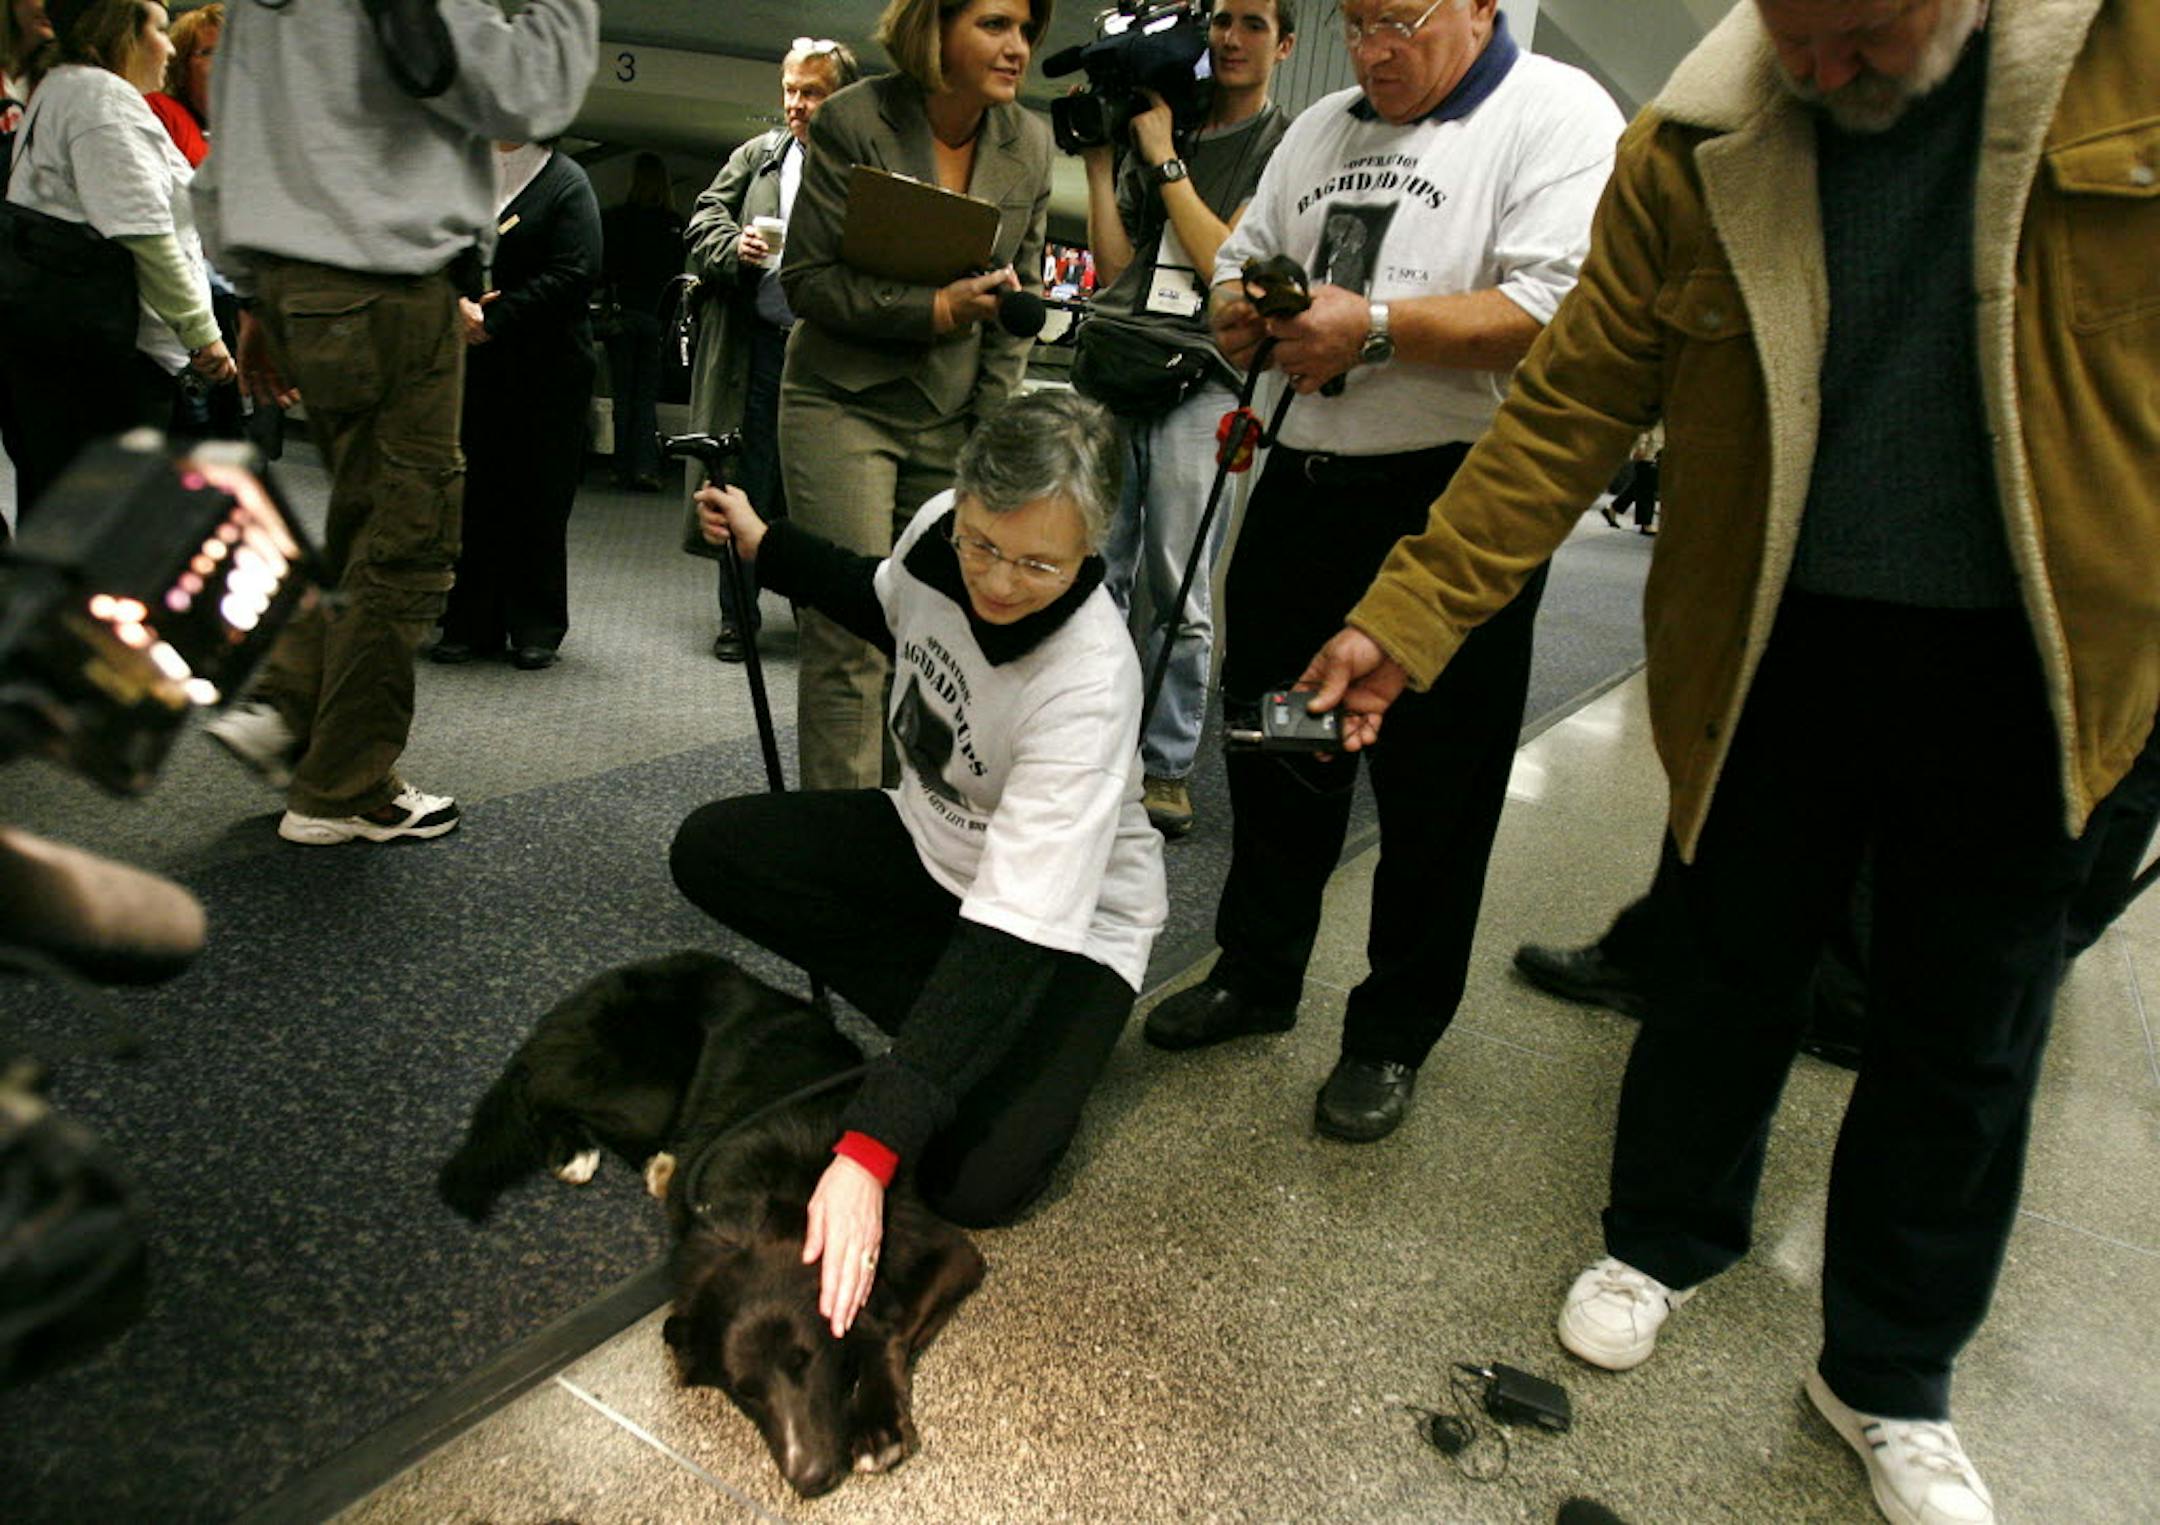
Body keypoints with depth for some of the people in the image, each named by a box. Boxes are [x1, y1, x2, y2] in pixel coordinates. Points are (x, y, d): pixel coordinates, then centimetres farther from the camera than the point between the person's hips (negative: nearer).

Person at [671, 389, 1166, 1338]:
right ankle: (946, 1033, -5)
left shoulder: (1091, 680, -35)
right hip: (931, 843, 7)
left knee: (975, 1182, -25)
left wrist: (868, 1150, -45)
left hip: (1066, 923, -7)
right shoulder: (939, 531, -17)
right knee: (709, 852, -11)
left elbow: (1014, 931, -40)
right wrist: (767, 548, 9)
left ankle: (1034, 1055, 9)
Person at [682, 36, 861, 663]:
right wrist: (735, 247, -8)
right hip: (759, 345, 3)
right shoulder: (758, 154, 14)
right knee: (746, 481, 5)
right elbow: (705, 217, 13)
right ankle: (738, 617, 15)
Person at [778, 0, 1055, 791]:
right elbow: (807, 278, -8)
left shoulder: (1029, 142, 4)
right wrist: (934, 309, -20)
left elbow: (1015, 300, 8)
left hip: (951, 419, 4)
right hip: (845, 405, -4)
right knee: (852, 635, -8)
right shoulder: (854, 120, -8)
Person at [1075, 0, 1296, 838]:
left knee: (1177, 594, -5)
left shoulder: (1287, 147, 6)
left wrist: (1165, 160, -3)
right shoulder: (1155, 125, 19)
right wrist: (1099, 158, 6)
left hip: (1199, 382, -4)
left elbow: (1229, 264, -6)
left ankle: (1167, 763, 6)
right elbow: (1114, 264, 12)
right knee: (1092, 577, -1)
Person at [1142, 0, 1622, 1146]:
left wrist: (1376, 325, -21)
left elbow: (1560, 310, -18)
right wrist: (1240, 314, -1)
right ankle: (1255, 973, 32)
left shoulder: (1555, 114, -4)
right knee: (1274, 742, 14)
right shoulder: (1320, 129, 17)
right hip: (1305, 479, 7)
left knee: (1434, 784, 2)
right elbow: (1240, 261, 22)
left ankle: (1392, 1037, 18)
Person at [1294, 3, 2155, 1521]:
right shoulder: (1694, 146, -7)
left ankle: (1889, 1379, 34)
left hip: (2028, 663, 1)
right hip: (1775, 643, 0)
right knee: (1732, 971, 15)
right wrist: (1403, 622, -12)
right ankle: (1667, 1239, 42)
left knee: (1965, 1039, 12)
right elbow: (1569, 409, -6)